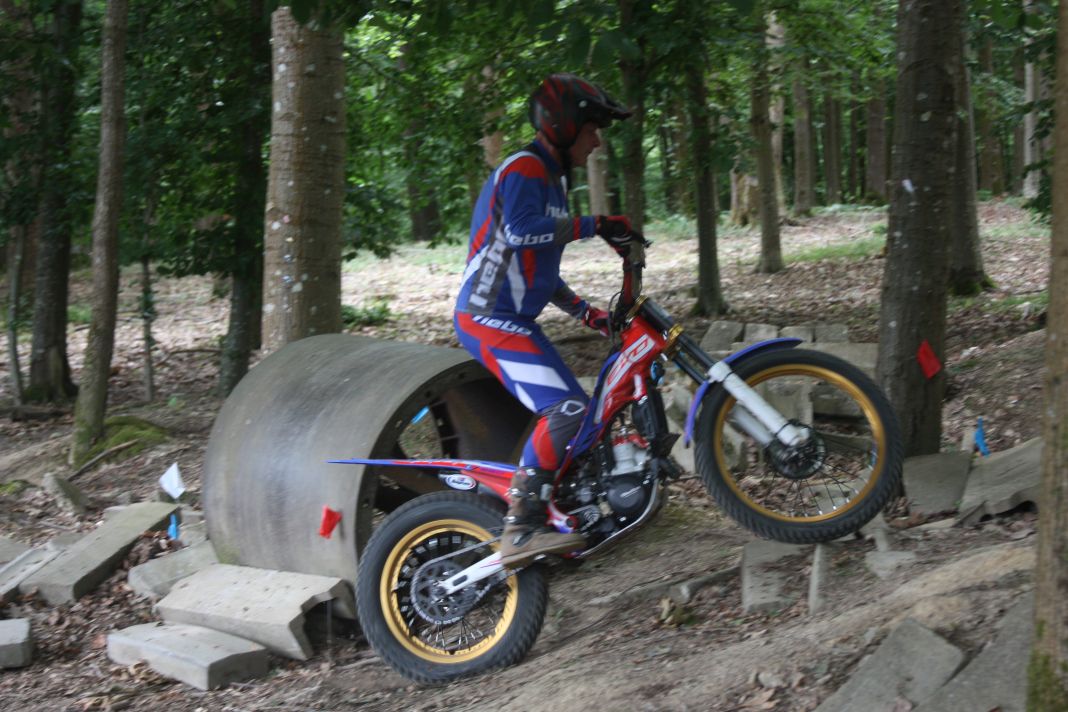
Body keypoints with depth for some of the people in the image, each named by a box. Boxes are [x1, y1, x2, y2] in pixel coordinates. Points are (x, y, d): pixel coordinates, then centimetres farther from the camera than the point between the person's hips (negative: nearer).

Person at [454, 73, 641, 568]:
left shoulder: (550, 179, 22)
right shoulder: (523, 169, -9)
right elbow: (522, 231, -29)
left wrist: (587, 313, 16)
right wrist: (594, 225, -26)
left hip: (514, 320, 11)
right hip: (489, 320, -11)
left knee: (558, 414, 11)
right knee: (566, 409, -22)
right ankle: (521, 529, -25)